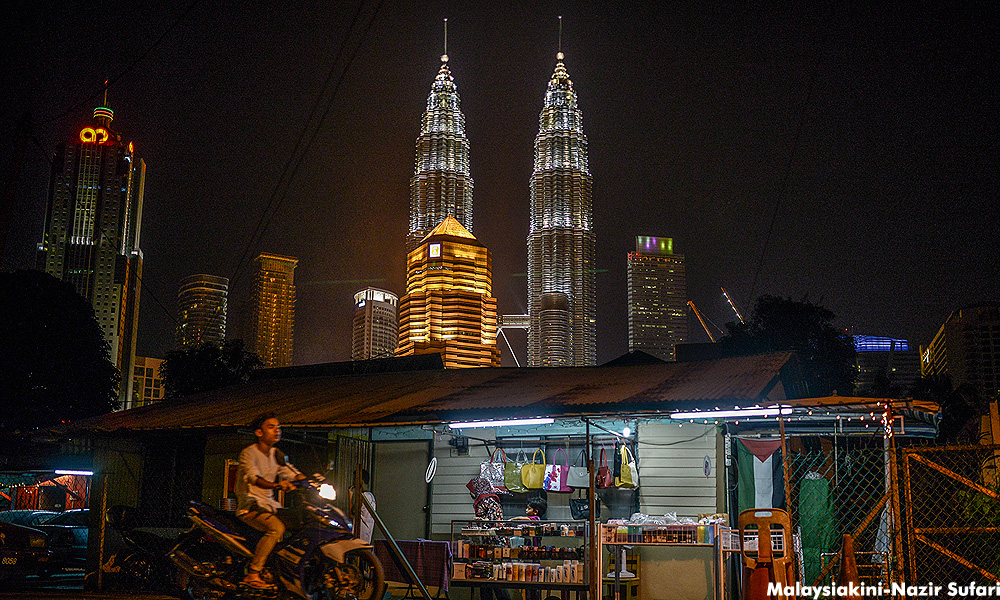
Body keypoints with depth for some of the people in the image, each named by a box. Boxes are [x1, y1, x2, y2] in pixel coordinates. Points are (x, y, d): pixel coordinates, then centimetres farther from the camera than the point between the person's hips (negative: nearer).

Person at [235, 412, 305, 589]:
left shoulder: (276, 455, 15)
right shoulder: (248, 453, -9)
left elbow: (293, 473, 9)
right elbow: (254, 478, -26)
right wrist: (277, 485, -44)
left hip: (270, 505, 8)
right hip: (249, 506, -8)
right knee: (277, 528, -30)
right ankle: (252, 574, -27)